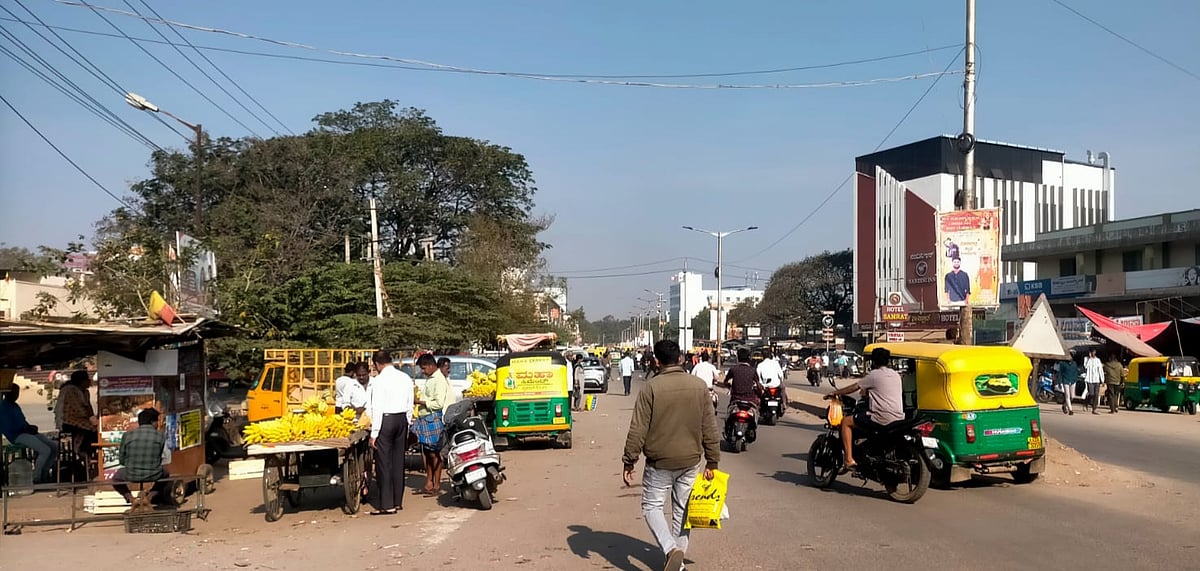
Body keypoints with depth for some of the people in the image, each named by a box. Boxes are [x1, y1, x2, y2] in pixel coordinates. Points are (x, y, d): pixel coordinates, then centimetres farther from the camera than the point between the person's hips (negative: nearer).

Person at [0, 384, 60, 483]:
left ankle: (44, 475, 5)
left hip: (25, 433, 9)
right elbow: (9, 428, -16)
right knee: (46, 450, -25)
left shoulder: (15, 406, 21)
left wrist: (31, 427, 1)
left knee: (55, 447, -1)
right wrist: (27, 428, -12)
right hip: (17, 436, -9)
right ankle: (36, 478, -12)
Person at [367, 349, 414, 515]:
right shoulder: (406, 378, 7)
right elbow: (410, 406, 10)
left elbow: (377, 408, -14)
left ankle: (387, 505, 0)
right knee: (398, 461, 13)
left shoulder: (379, 380, -12)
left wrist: (374, 433, -10)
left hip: (385, 420, -6)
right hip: (402, 420, 7)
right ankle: (397, 501, 19)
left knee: (383, 463, -1)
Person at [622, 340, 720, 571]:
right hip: (690, 461, 4)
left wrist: (629, 463, -4)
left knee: (652, 507, 9)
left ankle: (671, 549, -10)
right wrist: (712, 461, 10)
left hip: (659, 462, -4)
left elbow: (637, 430, -12)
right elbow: (710, 429, 2)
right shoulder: (699, 387, -1)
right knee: (682, 510, 16)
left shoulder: (651, 388, -12)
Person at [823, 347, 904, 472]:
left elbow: (854, 387, 1)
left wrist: (835, 393, 12)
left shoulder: (875, 374, -4)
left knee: (846, 422, 3)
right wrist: (869, 392, 42)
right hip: (899, 418, 8)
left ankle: (849, 460, -7)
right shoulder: (896, 375, 16)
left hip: (882, 418, -8)